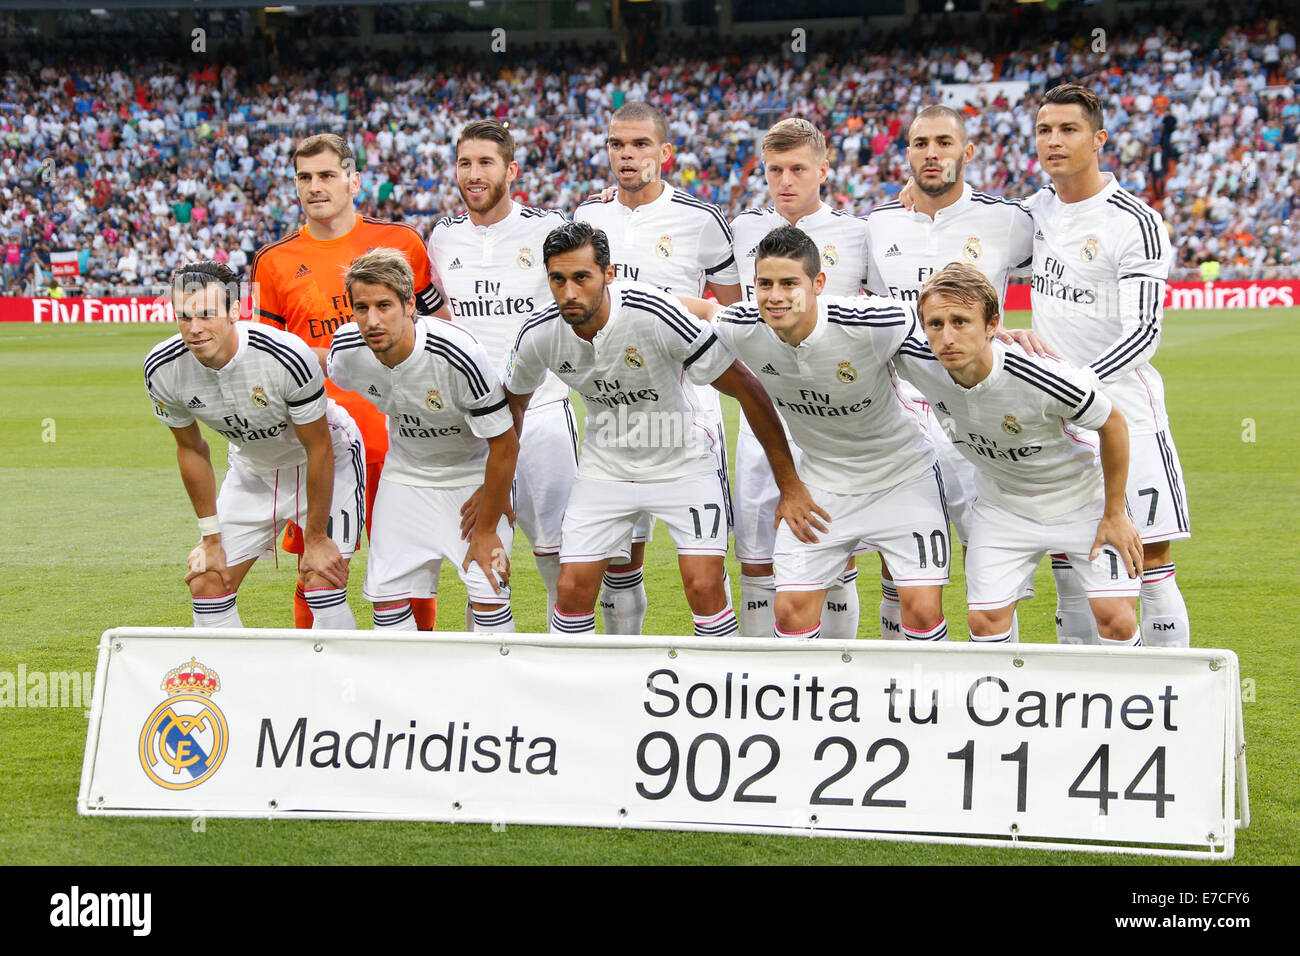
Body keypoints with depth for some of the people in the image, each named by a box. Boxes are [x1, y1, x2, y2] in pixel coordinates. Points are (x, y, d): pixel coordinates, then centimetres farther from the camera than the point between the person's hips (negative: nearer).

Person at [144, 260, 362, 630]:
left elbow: (319, 449, -22)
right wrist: (211, 538, 0)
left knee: (322, 586, -18)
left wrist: (316, 539, -16)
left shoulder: (286, 357, -34)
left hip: (329, 463, -5)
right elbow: (191, 450, -2)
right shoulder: (162, 370, -20)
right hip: (251, 470, 5)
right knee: (206, 584, -3)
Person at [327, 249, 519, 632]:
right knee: (386, 596, -1)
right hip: (405, 472, 4)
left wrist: (486, 530, -18)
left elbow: (504, 447, -24)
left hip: (475, 474, -4)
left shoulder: (459, 355, -34)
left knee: (488, 595, -13)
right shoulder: (346, 349, -20)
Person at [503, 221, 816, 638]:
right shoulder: (538, 336, -16)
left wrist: (789, 486, -19)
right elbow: (514, 400, 8)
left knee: (704, 588, -13)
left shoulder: (655, 314, -29)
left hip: (681, 461, -3)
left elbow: (746, 388, -22)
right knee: (573, 589, -4)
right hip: (604, 467, 3)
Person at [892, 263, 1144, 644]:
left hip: (1082, 499, -3)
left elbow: (1112, 424, -19)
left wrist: (1115, 513, -11)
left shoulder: (1038, 377, -36)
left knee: (1116, 620, -11)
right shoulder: (918, 362, -25)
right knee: (985, 620, -6)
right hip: (1000, 505, 4)